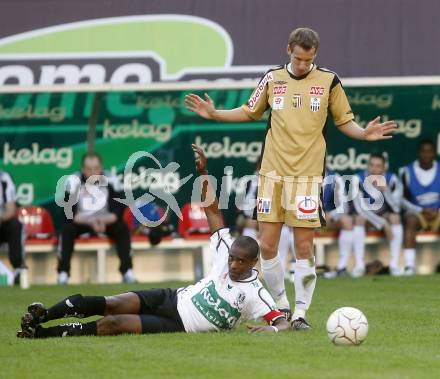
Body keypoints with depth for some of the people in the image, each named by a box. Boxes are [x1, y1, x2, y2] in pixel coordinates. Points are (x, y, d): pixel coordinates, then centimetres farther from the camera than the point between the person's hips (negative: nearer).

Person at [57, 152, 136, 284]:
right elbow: (69, 215, -19)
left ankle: (127, 271, -21)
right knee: (66, 229, -30)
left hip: (106, 222, 1)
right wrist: (90, 222, -34)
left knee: (122, 228, -25)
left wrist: (103, 221, -33)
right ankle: (63, 272, -27)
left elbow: (117, 213, -13)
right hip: (81, 223, -1)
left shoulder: (110, 182, -11)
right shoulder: (73, 182, -15)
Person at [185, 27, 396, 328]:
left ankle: (301, 311, 4)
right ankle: (281, 305, 18)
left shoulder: (329, 81, 1)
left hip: (307, 174, -2)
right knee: (267, 245, 1)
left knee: (304, 247, -5)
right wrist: (214, 114, 8)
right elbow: (250, 112, 19)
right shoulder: (272, 79, 7)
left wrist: (364, 133, -12)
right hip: (272, 173, 2)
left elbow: (345, 121, 7)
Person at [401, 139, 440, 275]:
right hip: (417, 212, -1)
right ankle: (409, 265, -42)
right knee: (411, 221, -36)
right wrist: (422, 210, -13)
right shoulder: (408, 172, -1)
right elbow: (403, 199, 0)